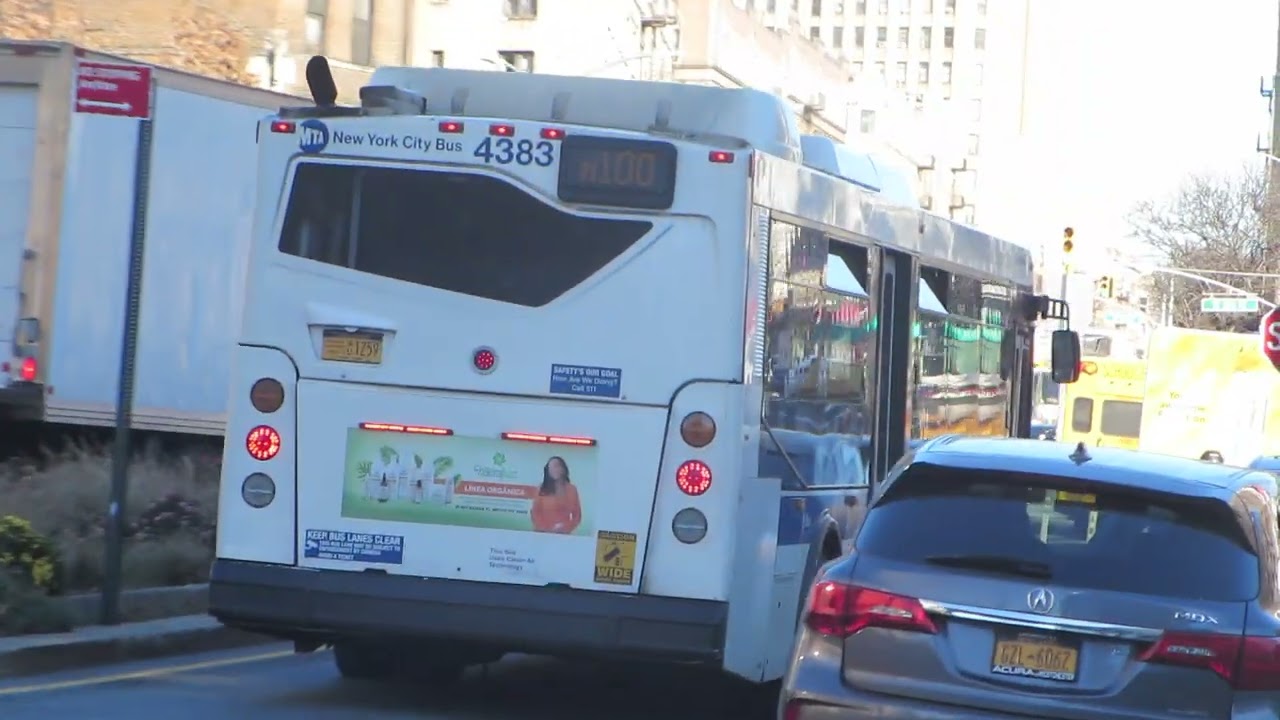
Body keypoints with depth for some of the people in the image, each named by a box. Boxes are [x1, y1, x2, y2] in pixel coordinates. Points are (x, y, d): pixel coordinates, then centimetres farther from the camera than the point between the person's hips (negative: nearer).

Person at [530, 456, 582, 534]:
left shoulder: (571, 489, 7)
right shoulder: (543, 489, 4)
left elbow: (577, 515, 8)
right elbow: (535, 513, 2)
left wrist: (566, 528, -8)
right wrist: (545, 529, -10)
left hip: (562, 534, 1)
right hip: (543, 534, -1)